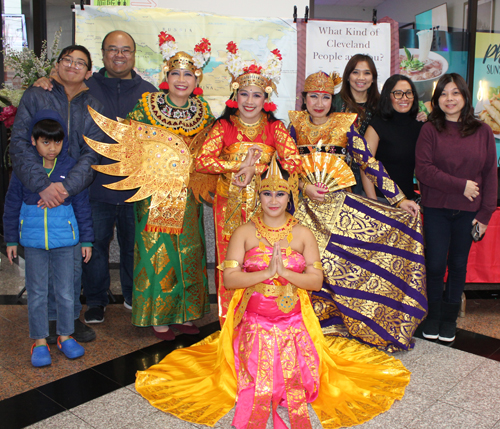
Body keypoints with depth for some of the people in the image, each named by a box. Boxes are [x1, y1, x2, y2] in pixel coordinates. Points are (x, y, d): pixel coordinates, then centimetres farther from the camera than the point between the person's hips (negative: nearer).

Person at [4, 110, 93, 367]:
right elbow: (12, 206, 5)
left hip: (64, 239, 0)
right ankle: (39, 341, 23)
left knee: (65, 290, 10)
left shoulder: (71, 167, -3)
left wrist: (87, 240, 5)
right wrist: (11, 240, 7)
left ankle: (66, 336, 27)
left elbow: (82, 206, 3)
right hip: (33, 240, 0)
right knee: (37, 292, 10)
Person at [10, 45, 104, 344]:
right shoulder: (35, 97, 1)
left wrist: (67, 188, -21)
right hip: (39, 194, -1)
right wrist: (43, 184, -22)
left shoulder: (92, 107, 7)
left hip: (76, 193, 1)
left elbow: (92, 154, -4)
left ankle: (72, 316, 23)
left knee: (74, 257, 5)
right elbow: (19, 143, -8)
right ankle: (51, 318, 22)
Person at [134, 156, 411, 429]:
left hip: (294, 324, 1)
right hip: (254, 324, 0)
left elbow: (316, 281, -1)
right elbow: (229, 278, -6)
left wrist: (284, 272, -17)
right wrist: (266, 272, -18)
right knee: (257, 376, -21)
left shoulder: (303, 234, 6)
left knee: (294, 377, -21)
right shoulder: (244, 232, 3)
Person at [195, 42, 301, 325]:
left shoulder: (274, 127, 3)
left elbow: (294, 161, -9)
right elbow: (202, 161, -11)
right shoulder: (224, 126, 1)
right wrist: (239, 165, -16)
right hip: (230, 204, 0)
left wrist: (256, 168, -16)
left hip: (264, 203, 1)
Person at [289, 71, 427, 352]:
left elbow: (369, 163, 0)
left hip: (338, 202, 0)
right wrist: (305, 187, -11)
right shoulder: (297, 125, 9)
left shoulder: (344, 125, 4)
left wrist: (399, 198, -6)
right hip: (305, 203, 1)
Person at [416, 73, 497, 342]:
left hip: (468, 211, 2)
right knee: (435, 264, 1)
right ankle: (434, 313, 21)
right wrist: (460, 185, -14)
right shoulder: (430, 130, 0)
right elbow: (423, 169, -9)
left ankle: (450, 316, 26)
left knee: (458, 264, 9)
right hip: (436, 209, -1)